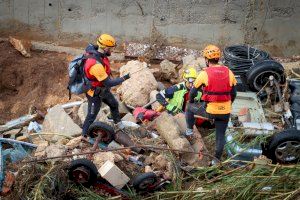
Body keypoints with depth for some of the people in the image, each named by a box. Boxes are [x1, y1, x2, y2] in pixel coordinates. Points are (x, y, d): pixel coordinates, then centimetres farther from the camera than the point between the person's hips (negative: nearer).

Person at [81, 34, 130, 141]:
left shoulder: (94, 51, -15)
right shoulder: (96, 65, -43)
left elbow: (89, 47, 12)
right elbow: (108, 83, -35)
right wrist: (124, 78, -26)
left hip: (103, 89, 9)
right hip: (95, 94, -9)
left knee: (114, 104, 28)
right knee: (92, 116, 12)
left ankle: (117, 122, 55)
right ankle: (84, 135, 35)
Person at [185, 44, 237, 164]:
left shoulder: (204, 74, -9)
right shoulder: (229, 72, 2)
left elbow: (193, 92, 1)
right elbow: (233, 93, 10)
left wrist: (191, 101, 22)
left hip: (209, 110, -3)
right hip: (225, 111, 4)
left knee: (190, 108, 24)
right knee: (221, 135, 18)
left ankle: (190, 130, 31)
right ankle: (217, 159, 25)